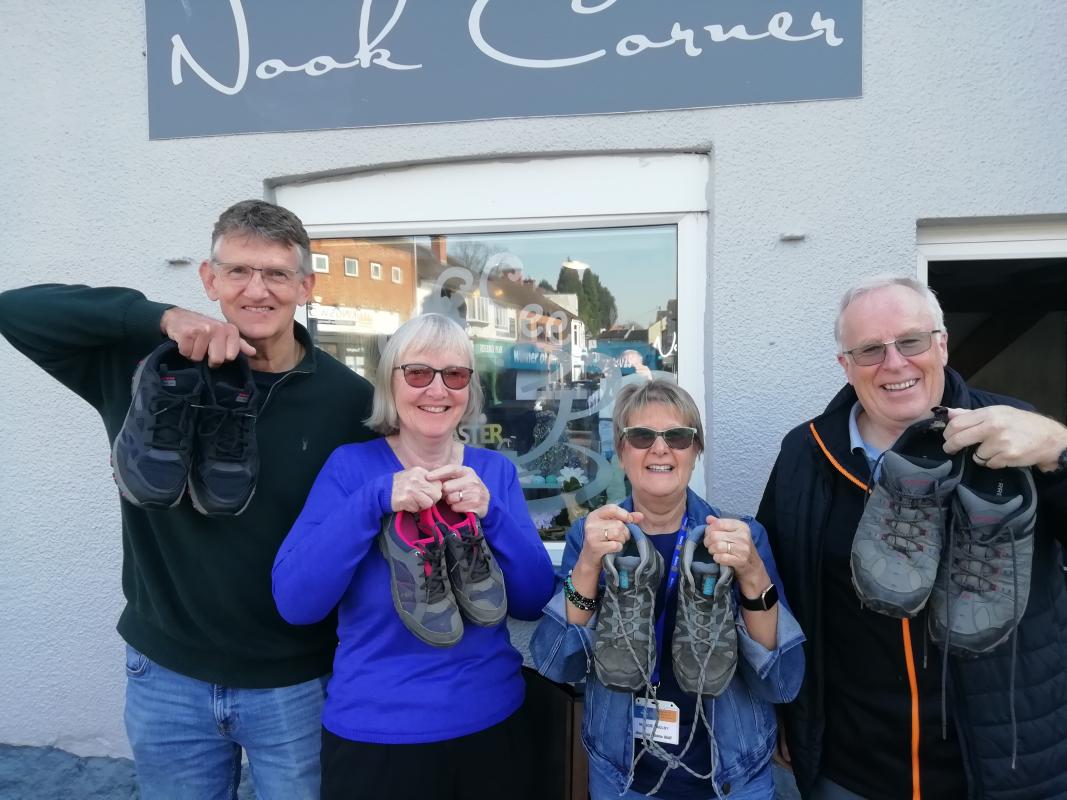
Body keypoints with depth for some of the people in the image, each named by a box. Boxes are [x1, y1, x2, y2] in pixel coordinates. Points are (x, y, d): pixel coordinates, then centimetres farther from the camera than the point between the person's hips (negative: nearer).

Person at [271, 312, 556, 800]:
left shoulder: (495, 471, -1)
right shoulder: (351, 466, -8)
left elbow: (533, 601, -7)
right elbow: (294, 601, -18)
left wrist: (490, 513, -22)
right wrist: (376, 501, -27)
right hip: (374, 732, -2)